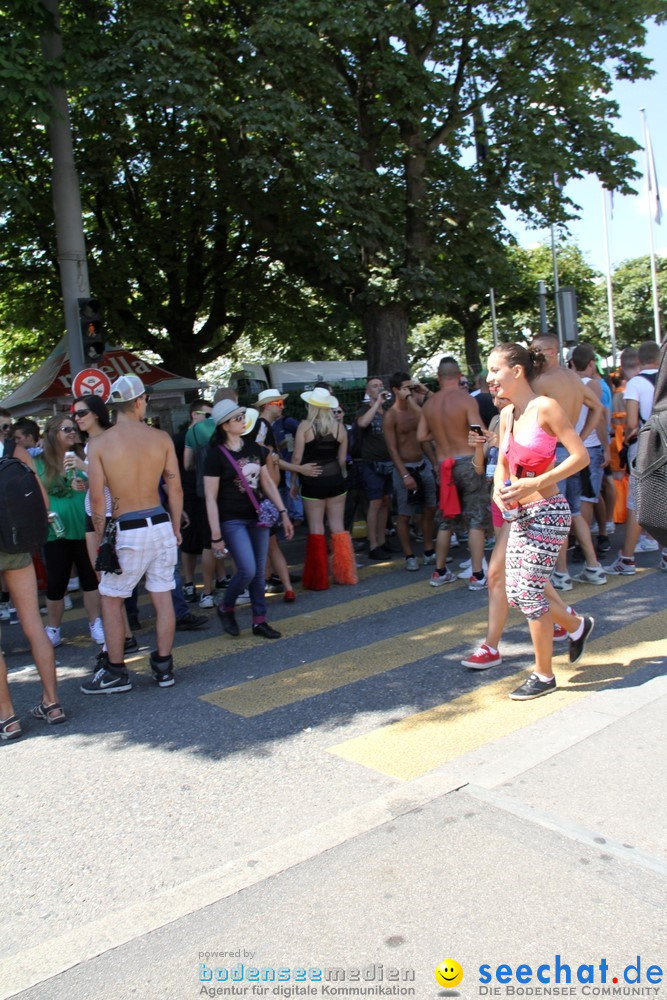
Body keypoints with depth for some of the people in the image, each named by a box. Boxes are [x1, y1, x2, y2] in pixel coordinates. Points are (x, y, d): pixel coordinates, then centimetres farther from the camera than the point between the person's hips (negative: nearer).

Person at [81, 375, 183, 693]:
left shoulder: (99, 444, -7)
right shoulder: (161, 438, 0)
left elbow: (98, 499, -8)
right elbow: (175, 489, 3)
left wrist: (100, 539, 2)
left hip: (127, 531, -3)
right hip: (160, 524, 3)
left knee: (111, 601, 11)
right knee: (162, 597, 12)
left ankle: (116, 673, 17)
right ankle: (163, 667, 22)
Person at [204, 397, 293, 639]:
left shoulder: (254, 448, 7)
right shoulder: (216, 455, -10)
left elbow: (267, 482, 14)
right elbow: (210, 498, -11)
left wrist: (283, 513, 9)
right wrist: (216, 535, -14)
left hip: (257, 517, 6)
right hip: (232, 521, -5)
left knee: (259, 572, 8)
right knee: (247, 570, -13)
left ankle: (259, 620, 19)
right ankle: (225, 609, 13)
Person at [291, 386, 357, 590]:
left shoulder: (305, 426, -8)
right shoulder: (339, 427, 0)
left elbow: (297, 457, -9)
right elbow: (342, 459, 3)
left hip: (312, 482, -3)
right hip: (336, 480, 3)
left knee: (316, 528, 3)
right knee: (338, 527, 10)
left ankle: (318, 579, 7)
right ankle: (345, 574, 14)